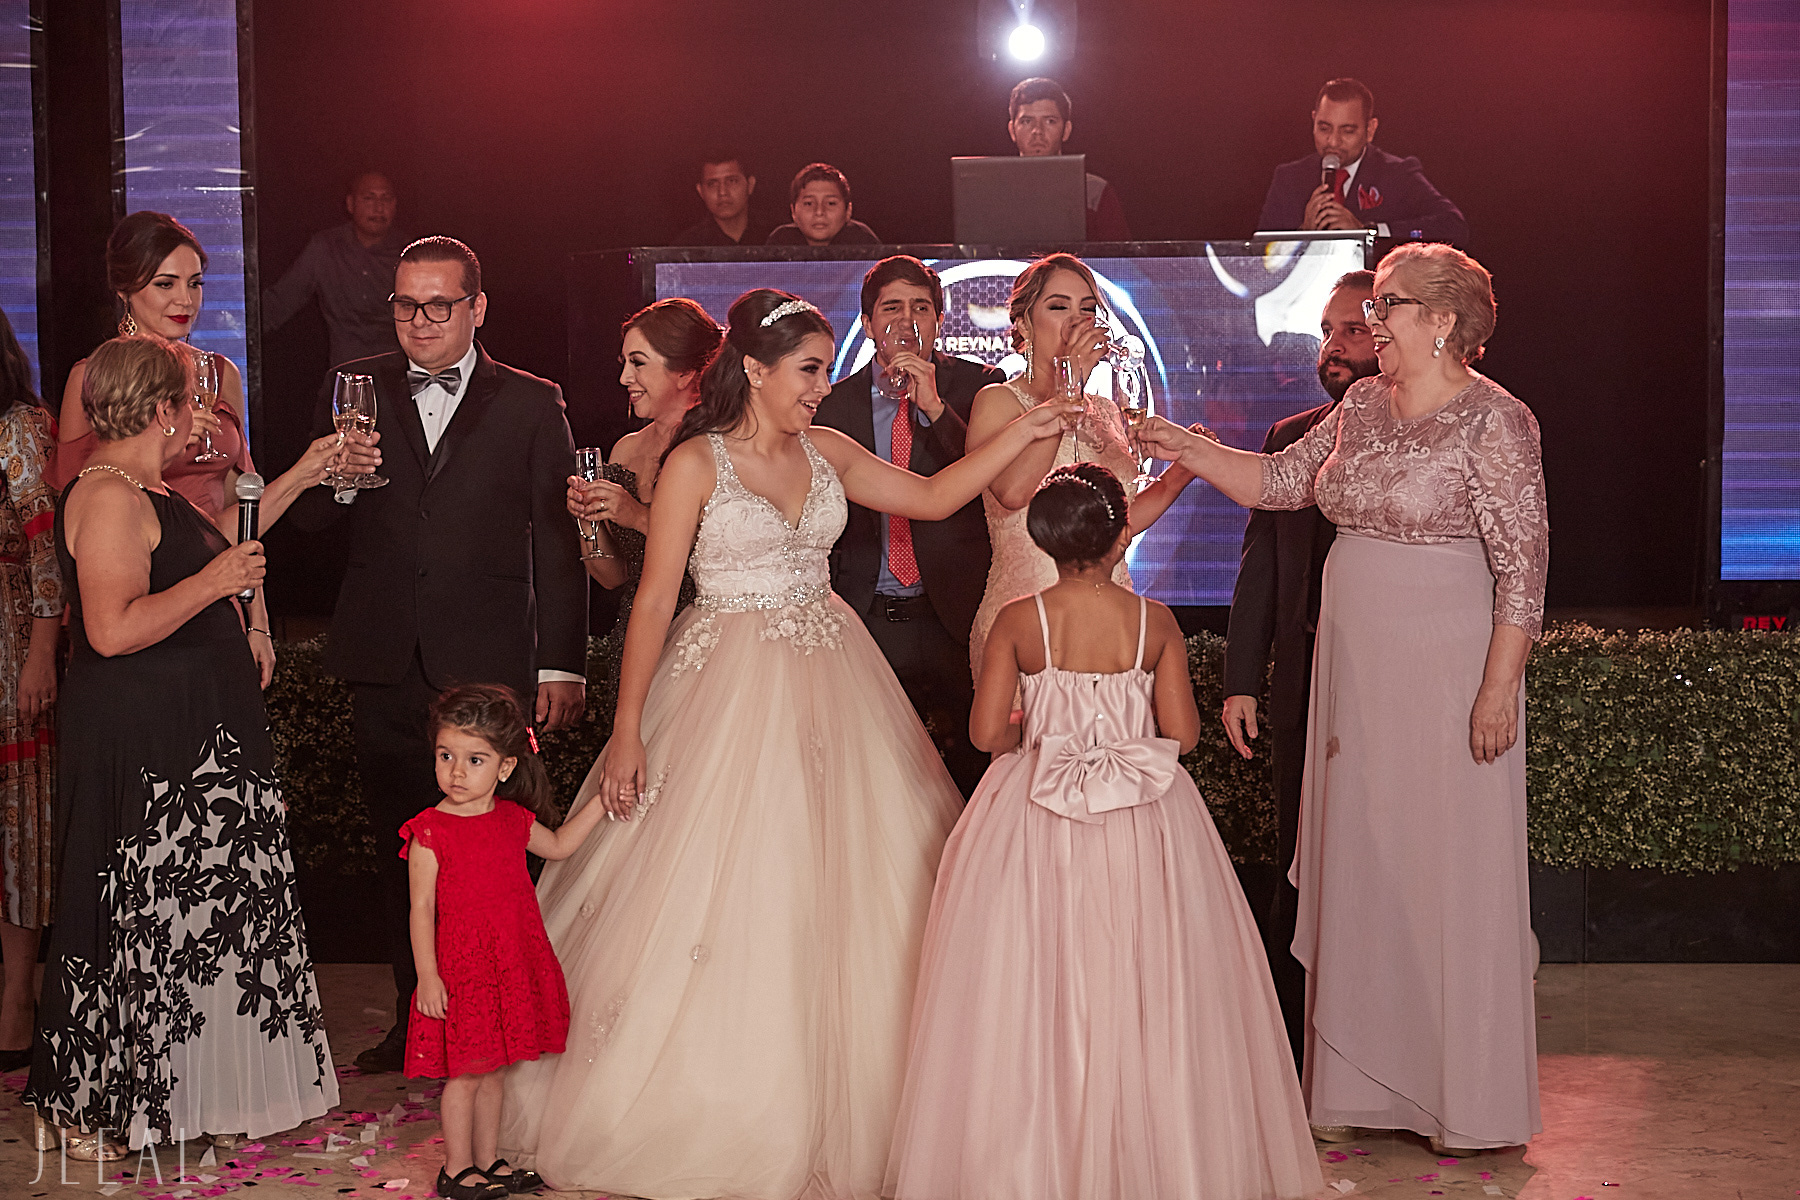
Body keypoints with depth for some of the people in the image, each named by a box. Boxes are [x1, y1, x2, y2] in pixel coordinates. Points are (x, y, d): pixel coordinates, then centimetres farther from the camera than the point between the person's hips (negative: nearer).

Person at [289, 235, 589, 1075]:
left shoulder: (531, 405, 4)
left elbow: (558, 543, 2)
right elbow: (308, 520, 9)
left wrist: (563, 663, -3)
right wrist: (339, 475, -13)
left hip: (490, 661, -2)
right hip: (386, 663, 2)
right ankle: (415, 1018, 20)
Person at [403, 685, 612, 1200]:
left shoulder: (513, 819, 3)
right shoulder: (429, 831, -13)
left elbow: (558, 845, 23)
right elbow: (422, 907, -11)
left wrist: (601, 804, 15)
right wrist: (427, 975, -14)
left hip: (511, 965, 5)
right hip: (459, 969, -5)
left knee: (492, 1068, 15)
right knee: (466, 1072, 2)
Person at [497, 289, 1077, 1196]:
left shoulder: (826, 452, 8)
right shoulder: (696, 462, -7)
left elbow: (935, 498, 13)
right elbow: (654, 599, -9)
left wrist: (1022, 432, 3)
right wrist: (625, 730, -13)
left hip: (827, 686, 6)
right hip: (729, 688, -5)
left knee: (837, 890, 6)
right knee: (718, 895, -2)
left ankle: (822, 1111, 17)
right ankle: (707, 1113, 11)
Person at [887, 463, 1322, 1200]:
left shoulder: (1017, 622, -7)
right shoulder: (1155, 621, -6)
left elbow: (987, 732, -8)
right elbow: (1182, 734, -5)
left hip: (1035, 822, 0)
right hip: (1142, 833, 0)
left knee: (1032, 990, 10)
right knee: (1144, 992, 11)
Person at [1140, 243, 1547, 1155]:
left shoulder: (1493, 420, -11)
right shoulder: (1362, 407, 10)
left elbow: (1523, 563, -14)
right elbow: (1279, 481, 15)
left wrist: (1499, 687, -17)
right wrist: (1185, 449, 4)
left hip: (1447, 670, -7)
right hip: (1355, 669, 7)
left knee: (1451, 876, -1)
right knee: (1358, 870, 10)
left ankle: (1468, 1101, 11)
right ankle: (1363, 1087, 19)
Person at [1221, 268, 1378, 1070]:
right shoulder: (1290, 438, 12)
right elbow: (1260, 568, 13)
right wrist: (1241, 681, 8)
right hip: (1307, 693, 4)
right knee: (1300, 872, 7)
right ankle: (1289, 1052, 16)